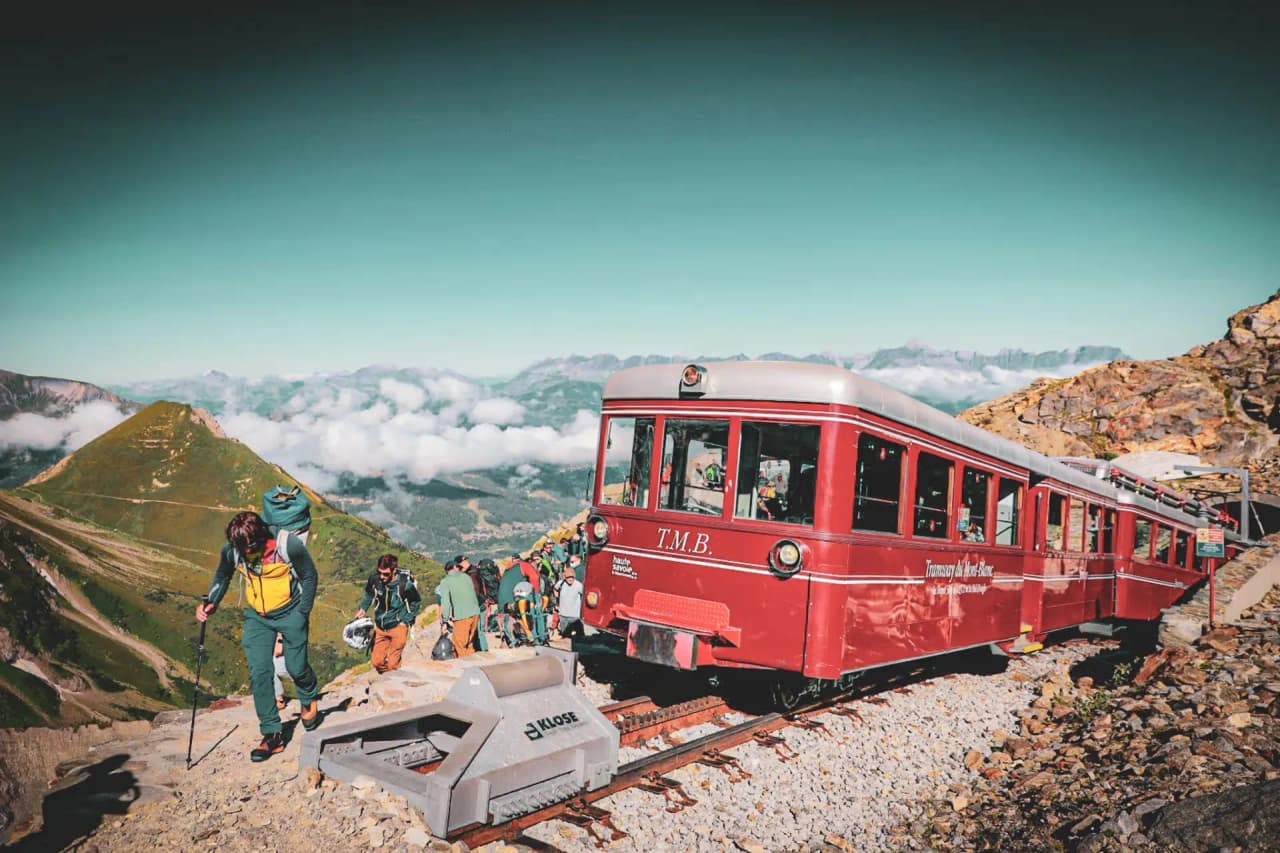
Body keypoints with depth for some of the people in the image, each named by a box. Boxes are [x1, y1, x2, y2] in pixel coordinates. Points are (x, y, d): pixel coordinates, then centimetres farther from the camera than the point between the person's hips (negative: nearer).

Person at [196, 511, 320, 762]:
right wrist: (210, 603, -7)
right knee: (259, 673, -5)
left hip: (290, 613, -3)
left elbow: (309, 576, -10)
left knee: (296, 667, 4)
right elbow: (221, 577, 7)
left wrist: (303, 613, -9)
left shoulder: (289, 546, -25)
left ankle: (309, 700, 39)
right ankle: (272, 735, 5)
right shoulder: (230, 550, -14)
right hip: (257, 617, 3)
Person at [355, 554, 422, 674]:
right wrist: (362, 608, 0)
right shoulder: (374, 578, -13)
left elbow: (416, 602, -3)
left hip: (397, 627, -4)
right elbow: (368, 594, 11)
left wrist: (405, 621, -6)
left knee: (393, 664, -2)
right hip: (380, 627, 4)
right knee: (376, 661, 8)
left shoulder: (405, 583, -22)